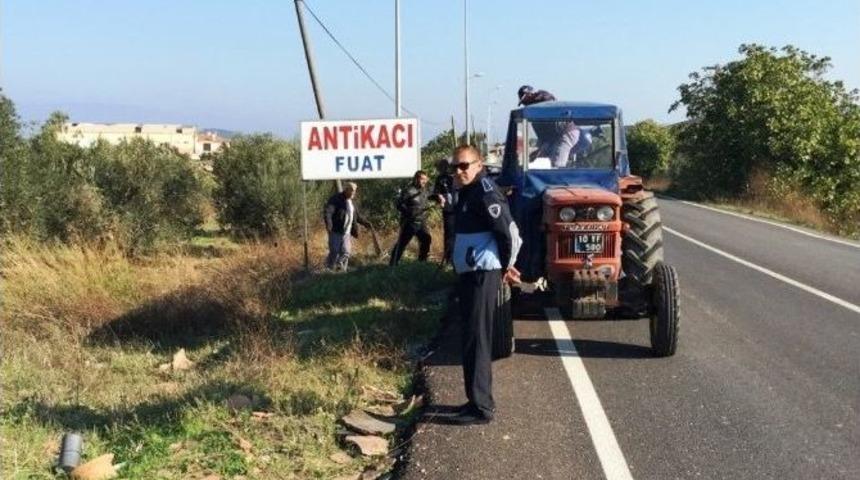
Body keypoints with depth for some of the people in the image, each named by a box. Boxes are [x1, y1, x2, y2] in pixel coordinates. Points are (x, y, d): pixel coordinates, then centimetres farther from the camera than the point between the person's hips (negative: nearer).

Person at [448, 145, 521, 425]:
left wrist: (507, 266, -10)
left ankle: (480, 407, -1)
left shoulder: (485, 192, -16)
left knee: (476, 340, -7)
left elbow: (509, 231, -21)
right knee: (471, 338, 16)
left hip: (482, 276, -10)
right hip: (469, 274, 10)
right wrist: (504, 267, 16)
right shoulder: (468, 193, 15)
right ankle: (478, 399, 26)